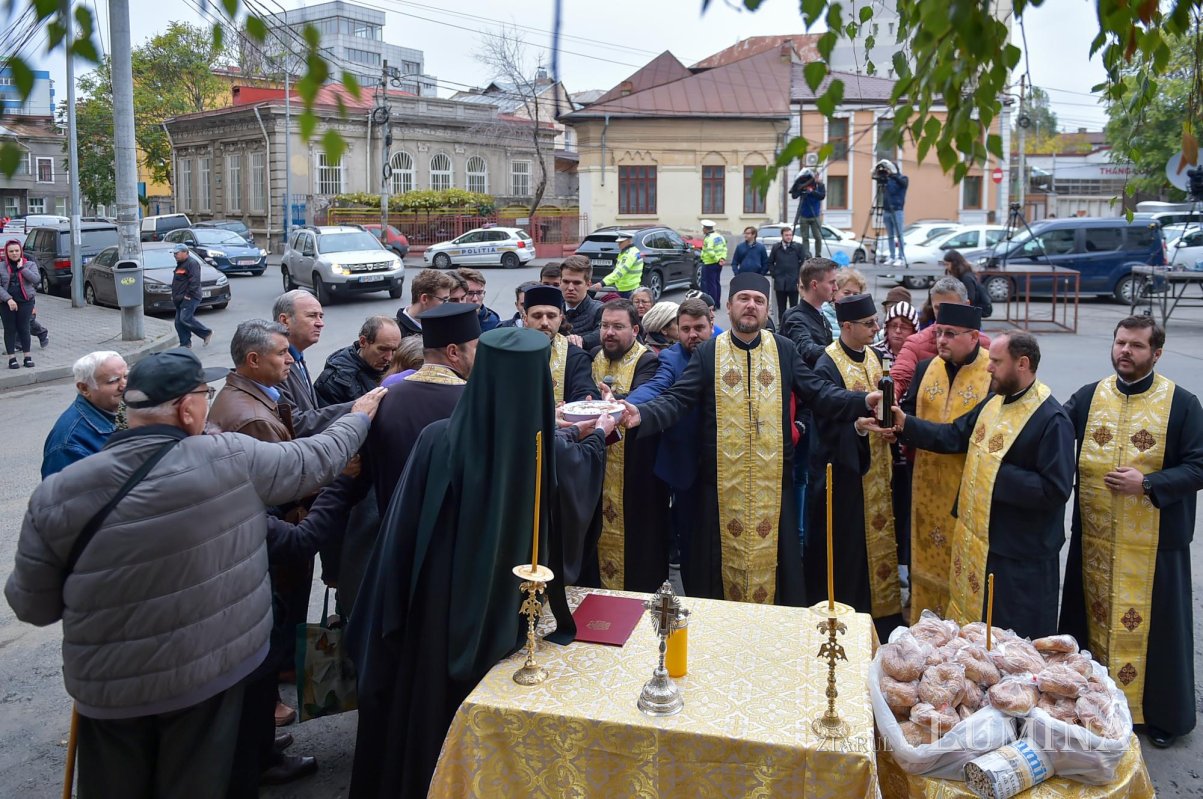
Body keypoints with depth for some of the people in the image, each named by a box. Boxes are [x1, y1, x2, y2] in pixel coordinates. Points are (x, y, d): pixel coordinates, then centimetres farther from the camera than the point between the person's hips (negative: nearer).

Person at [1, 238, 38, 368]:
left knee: (23, 328, 3)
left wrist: (21, 268, -13)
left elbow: (36, 279, -11)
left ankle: (27, 356, 12)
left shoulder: (29, 264, 5)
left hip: (25, 301, -1)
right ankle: (12, 358, 8)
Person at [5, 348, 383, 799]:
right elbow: (316, 459, 0)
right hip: (212, 673, -1)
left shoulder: (57, 492, -12)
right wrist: (359, 417, 19)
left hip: (109, 688, 2)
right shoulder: (233, 459, -17)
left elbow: (33, 606, -1)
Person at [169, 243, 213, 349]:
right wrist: (174, 295, 19)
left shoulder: (192, 263, -11)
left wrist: (189, 294, -22)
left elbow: (195, 281, -21)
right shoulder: (180, 264, 21)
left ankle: (207, 333, -6)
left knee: (185, 318, -19)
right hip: (180, 299, 10)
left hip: (190, 298, -10)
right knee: (179, 322, 5)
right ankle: (185, 343, 11)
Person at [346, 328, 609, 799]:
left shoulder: (438, 440, -19)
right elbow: (583, 468, 10)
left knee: (426, 716, 21)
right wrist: (598, 436, 31)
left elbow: (403, 530, -13)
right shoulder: (555, 450, -14)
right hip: (516, 616, 1)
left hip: (440, 612, -1)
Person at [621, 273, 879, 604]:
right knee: (725, 558, 8)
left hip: (773, 481, 1)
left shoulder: (785, 350, 7)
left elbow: (819, 393, 2)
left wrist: (864, 401, -14)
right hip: (721, 481, -1)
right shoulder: (707, 352, 2)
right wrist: (643, 414, -25)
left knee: (769, 557, 8)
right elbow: (678, 399, -6)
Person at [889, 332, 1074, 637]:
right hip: (978, 539, 9)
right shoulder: (994, 402, 7)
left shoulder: (1051, 419, -21)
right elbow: (952, 436, 12)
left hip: (1020, 555, -8)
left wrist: (998, 476, -21)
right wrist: (905, 424, 2)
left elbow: (1055, 490, -25)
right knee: (974, 633, 22)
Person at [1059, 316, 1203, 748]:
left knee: (1152, 625, 6)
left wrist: (1148, 483, -20)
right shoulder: (1089, 397, 5)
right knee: (1095, 617, 15)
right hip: (1094, 539, 3)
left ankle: (1165, 714, 25)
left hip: (1154, 543, -3)